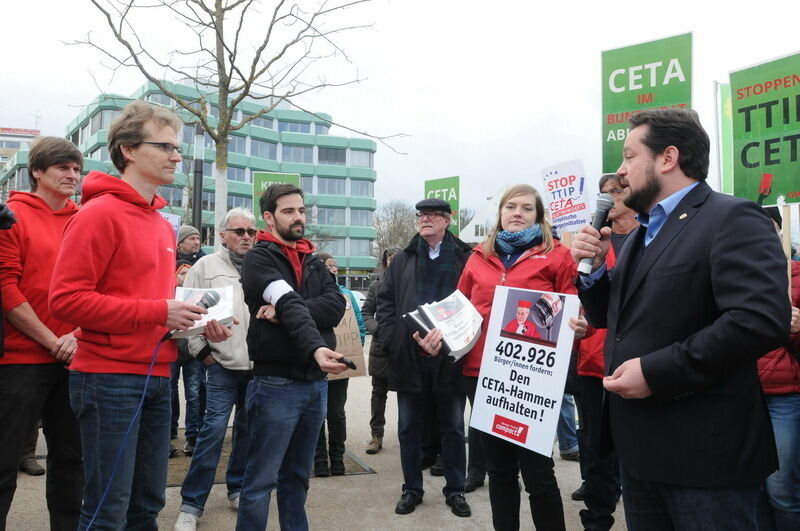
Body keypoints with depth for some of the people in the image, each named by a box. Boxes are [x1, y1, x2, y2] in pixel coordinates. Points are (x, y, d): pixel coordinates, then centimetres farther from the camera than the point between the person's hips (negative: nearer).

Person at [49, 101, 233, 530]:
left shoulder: (163, 224, 15)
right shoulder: (100, 213, -10)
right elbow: (66, 298, -18)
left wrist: (197, 322, 6)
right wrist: (158, 312, -19)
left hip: (157, 377, 8)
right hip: (110, 377, -8)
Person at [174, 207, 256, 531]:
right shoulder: (206, 266, 3)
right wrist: (202, 350, -5)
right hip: (222, 364, -3)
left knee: (248, 429, 12)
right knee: (214, 429, -6)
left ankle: (237, 489, 28)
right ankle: (192, 503, 3)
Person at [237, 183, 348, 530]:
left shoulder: (312, 261, 14)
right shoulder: (259, 258, -5)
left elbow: (336, 305, -4)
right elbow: (291, 304, -24)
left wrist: (285, 313, -18)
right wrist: (315, 347, -38)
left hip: (315, 383, 6)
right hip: (277, 384, -6)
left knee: (298, 476, 17)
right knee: (261, 480, 1)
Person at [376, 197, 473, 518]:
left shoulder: (465, 259, 0)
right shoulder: (402, 260, 10)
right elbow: (385, 303, 7)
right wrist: (394, 341, -5)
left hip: (450, 356, -2)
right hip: (409, 357, 3)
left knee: (453, 428, 10)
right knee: (409, 427, 11)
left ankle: (455, 490, 23)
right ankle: (412, 489, 25)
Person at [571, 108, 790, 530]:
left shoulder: (732, 219, -13)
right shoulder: (641, 235, 15)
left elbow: (762, 320, -26)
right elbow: (611, 318, 21)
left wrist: (655, 372, -24)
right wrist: (594, 267, 1)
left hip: (704, 450, -8)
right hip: (640, 445, 9)